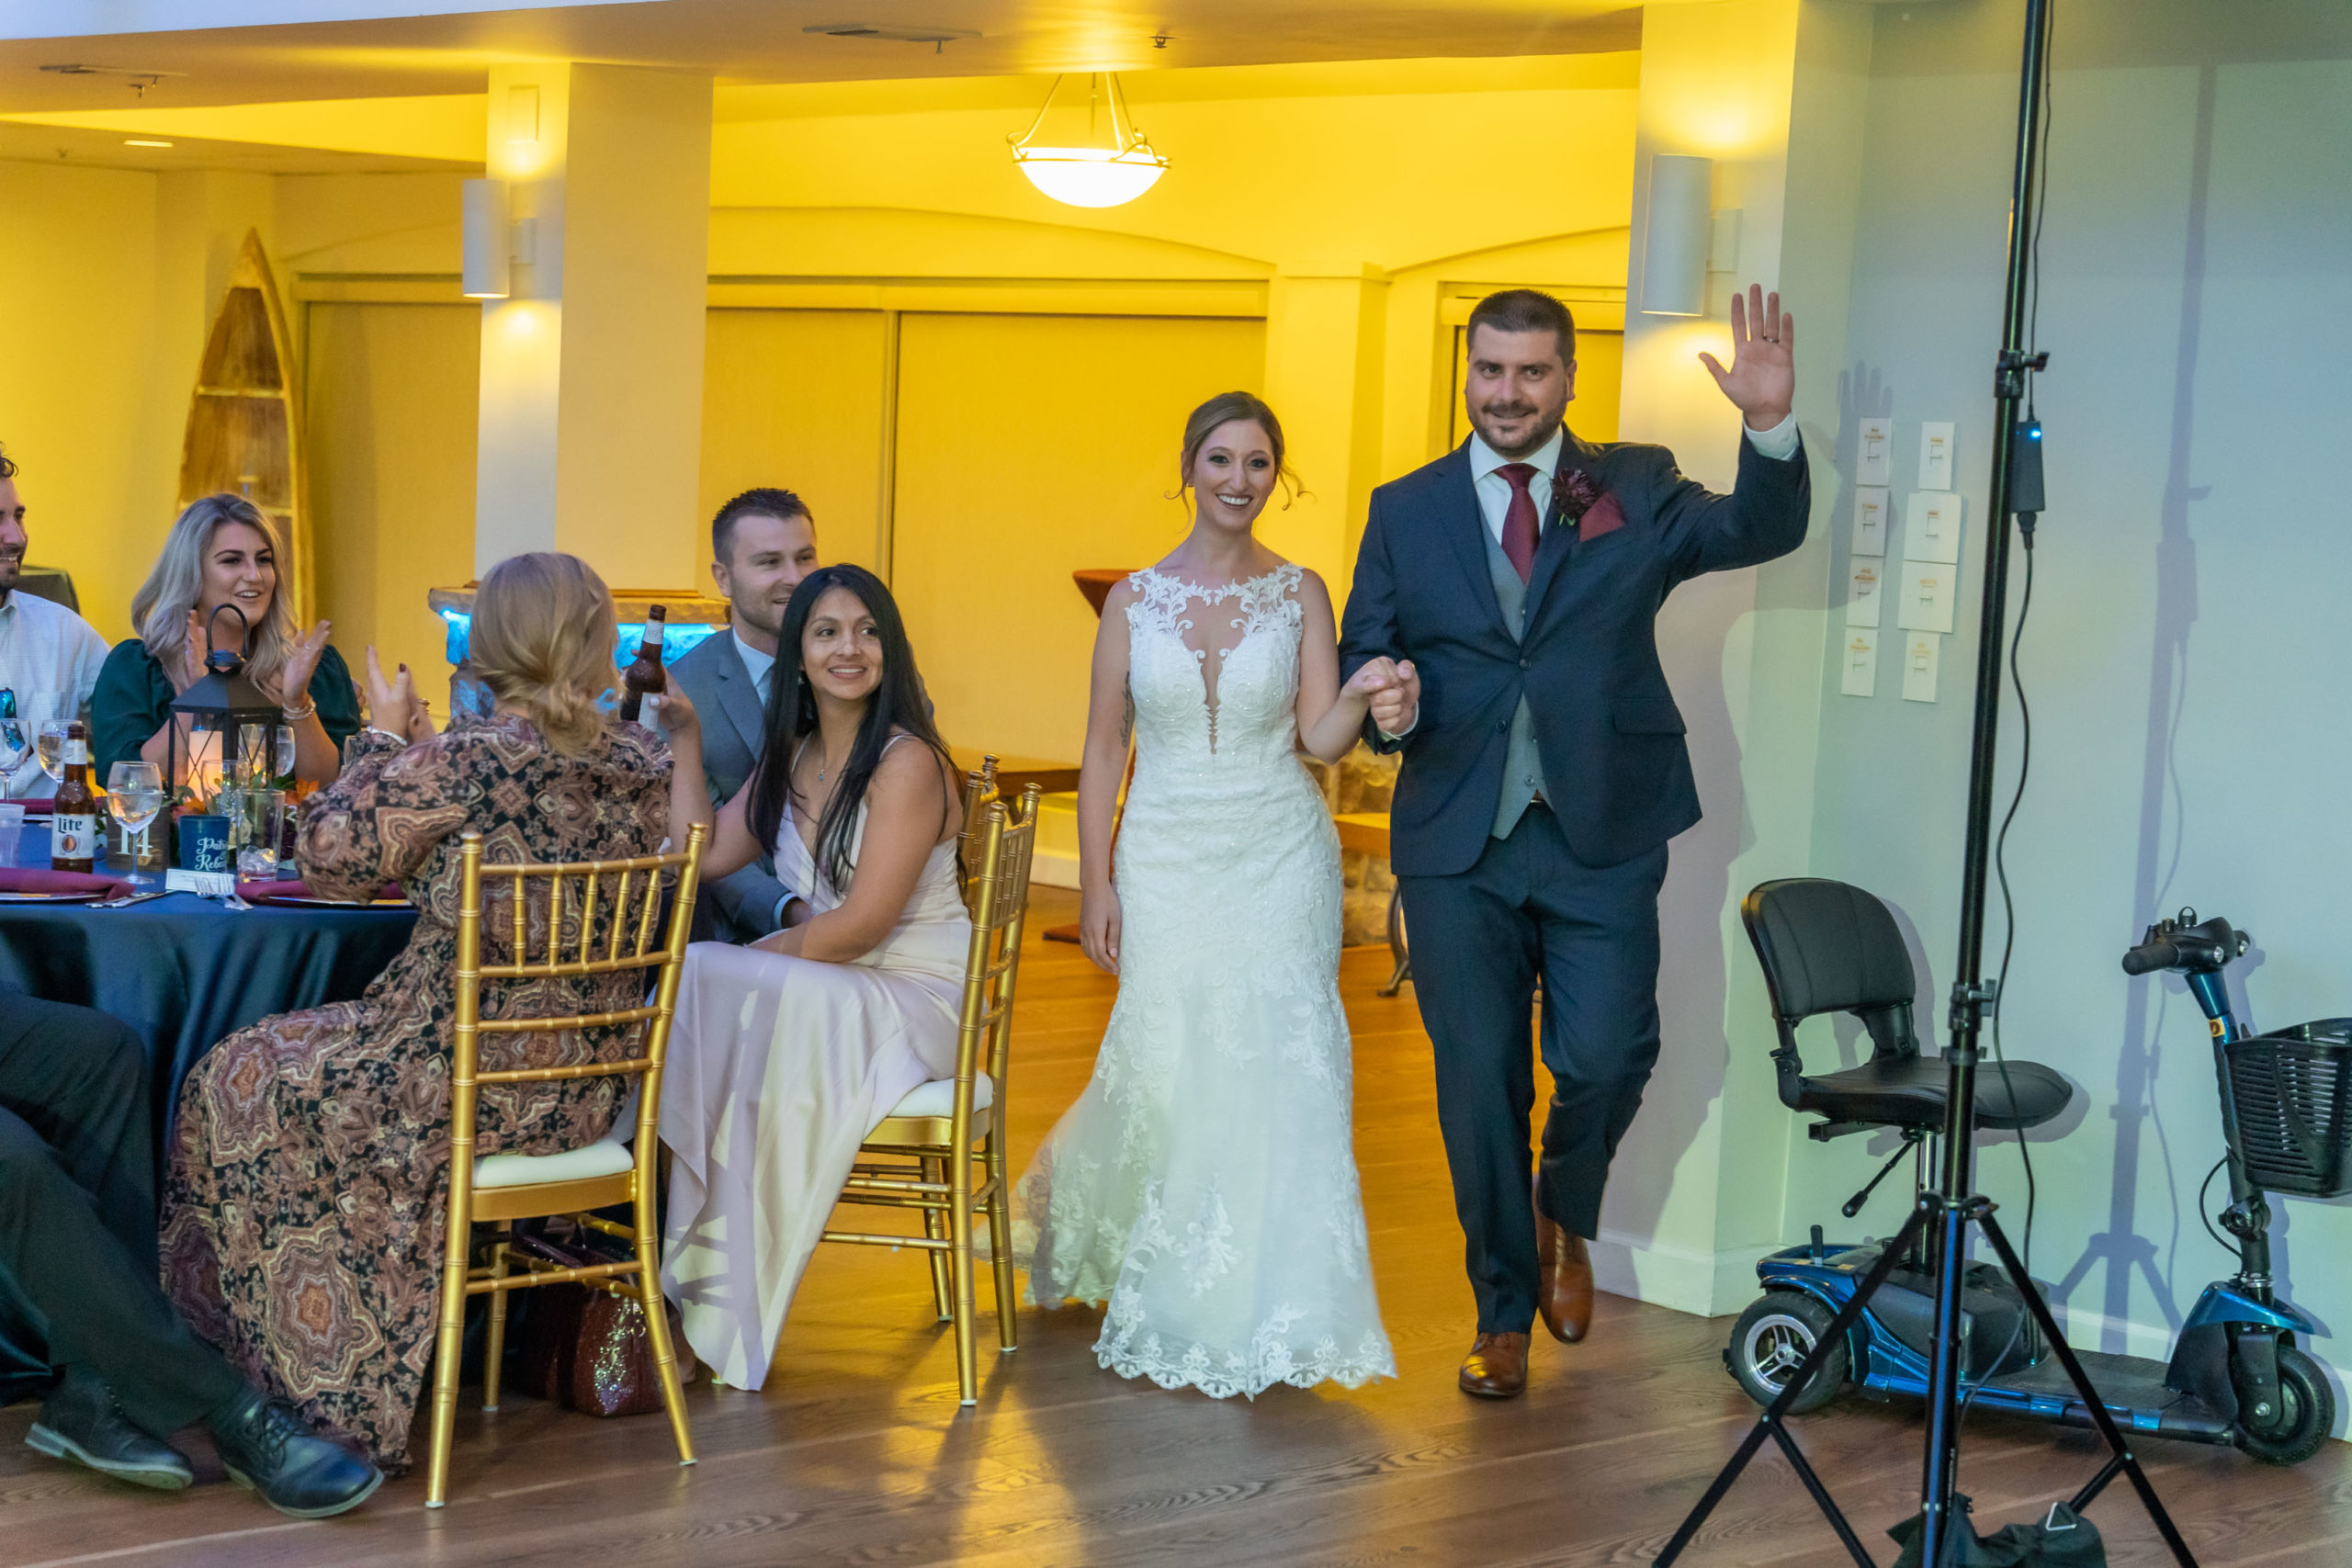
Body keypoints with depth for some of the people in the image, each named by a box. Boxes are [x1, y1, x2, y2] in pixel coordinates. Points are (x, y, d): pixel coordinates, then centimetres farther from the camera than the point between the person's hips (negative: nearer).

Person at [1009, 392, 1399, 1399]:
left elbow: (1322, 739, -2)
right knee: (1162, 1071, -1)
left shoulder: (1300, 594, 3)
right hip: (1165, 861, 0)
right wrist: (1095, 884, 0)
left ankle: (1260, 1311, 7)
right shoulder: (1135, 599, 4)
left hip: (1279, 861, 0)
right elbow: (1103, 749, 5)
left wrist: (1362, 694, -25)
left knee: (1276, 1076, -5)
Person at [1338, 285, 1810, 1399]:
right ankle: (1504, 1312, 23)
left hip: (1602, 837, -1)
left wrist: (1771, 427, -26)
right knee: (1478, 1085, 6)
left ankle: (1565, 1216, 22)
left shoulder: (1635, 491, 5)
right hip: (1457, 845, 1)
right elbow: (1361, 661, 8)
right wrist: (1385, 707, -15)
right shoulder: (1405, 511, 8)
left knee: (1605, 1055, -12)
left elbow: (1760, 532, -8)